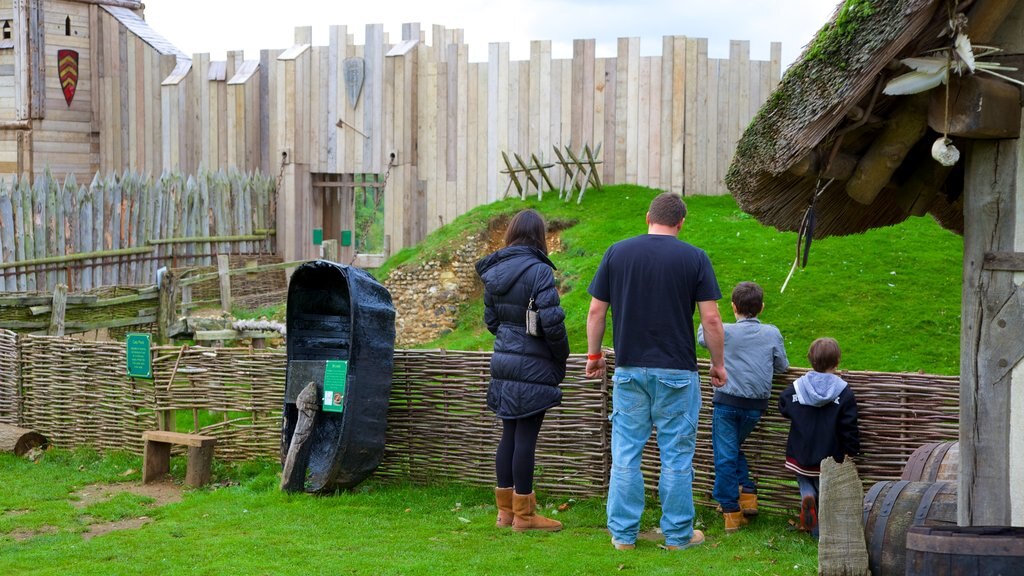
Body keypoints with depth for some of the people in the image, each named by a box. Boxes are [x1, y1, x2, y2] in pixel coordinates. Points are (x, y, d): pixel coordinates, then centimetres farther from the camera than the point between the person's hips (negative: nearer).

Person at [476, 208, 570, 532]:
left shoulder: (494, 272, 8)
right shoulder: (539, 270, -14)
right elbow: (551, 321, -19)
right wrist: (561, 357, -4)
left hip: (503, 362, 7)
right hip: (533, 367, -7)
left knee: (509, 436, 14)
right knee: (525, 438, -1)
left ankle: (505, 510, 21)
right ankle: (523, 514, 6)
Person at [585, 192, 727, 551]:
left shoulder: (617, 253, 2)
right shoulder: (694, 258, -3)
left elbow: (596, 311, 4)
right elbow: (711, 319, -6)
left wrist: (594, 355, 16)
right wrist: (718, 363, 6)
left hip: (629, 369, 2)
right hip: (677, 372, -2)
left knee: (625, 454, 8)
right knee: (676, 455, 6)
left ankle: (623, 534, 12)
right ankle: (678, 534, 13)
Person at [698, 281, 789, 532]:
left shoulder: (725, 332, -7)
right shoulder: (772, 334, -1)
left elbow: (702, 338, 13)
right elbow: (782, 366, 6)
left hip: (727, 401, -3)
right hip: (756, 405, 3)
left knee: (725, 455, 2)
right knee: (734, 446, 24)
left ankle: (731, 511, 3)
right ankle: (747, 494, 15)